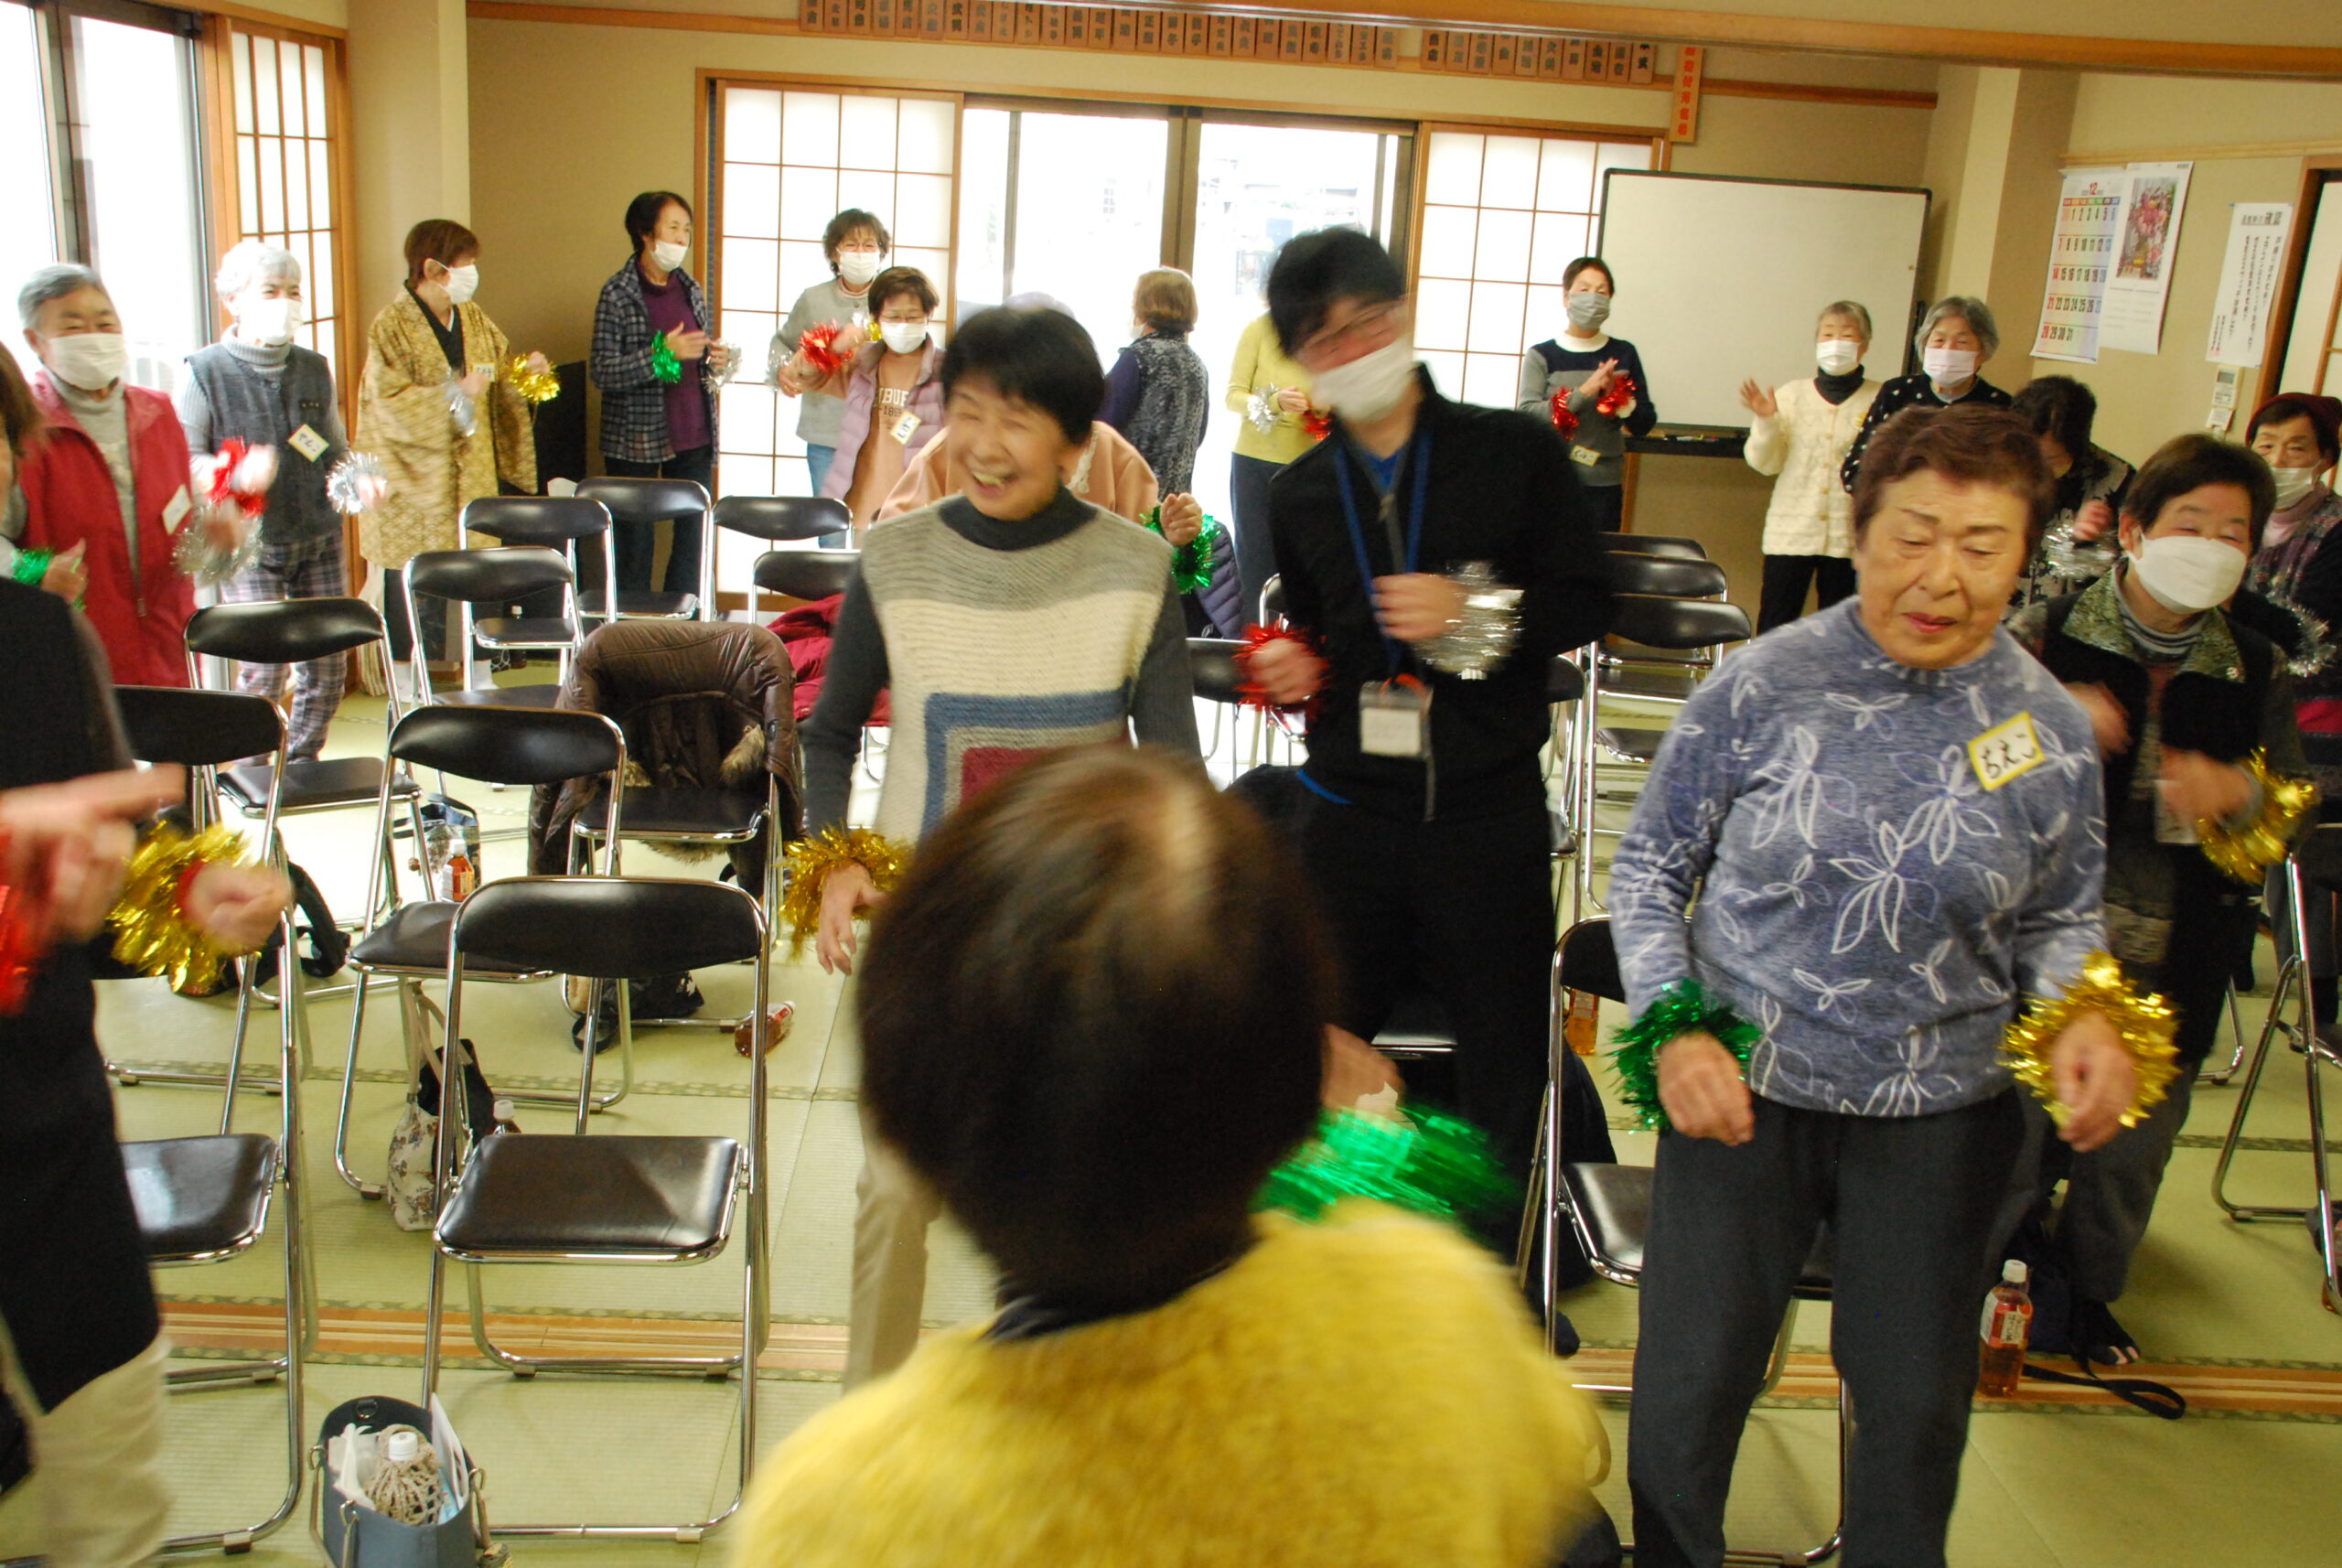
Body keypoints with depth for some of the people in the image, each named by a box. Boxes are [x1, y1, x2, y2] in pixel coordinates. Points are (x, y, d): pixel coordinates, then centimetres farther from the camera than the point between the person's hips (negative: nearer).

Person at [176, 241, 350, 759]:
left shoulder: (314, 370, 10)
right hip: (249, 546, -4)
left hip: (319, 538, 4)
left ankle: (302, 767, 22)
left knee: (327, 663, 4)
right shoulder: (205, 372, -3)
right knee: (264, 666, -10)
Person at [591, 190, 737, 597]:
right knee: (636, 545, 2)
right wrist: (663, 354, -21)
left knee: (693, 539, 4)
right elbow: (603, 372, -12)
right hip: (635, 440, -5)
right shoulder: (618, 293, -6)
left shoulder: (692, 289, 11)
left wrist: (717, 363, -1)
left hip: (693, 437, 5)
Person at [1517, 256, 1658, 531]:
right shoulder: (1541, 356, 3)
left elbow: (1644, 424, 8)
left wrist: (1617, 395, -11)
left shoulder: (1623, 354, 9)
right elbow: (1527, 415, -11)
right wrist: (1583, 392, -17)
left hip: (1604, 485, 2)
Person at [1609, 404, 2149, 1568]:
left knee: (1917, 1404, 17)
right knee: (1689, 1385, 10)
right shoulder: (1760, 687, -11)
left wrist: (2086, 1014, -11)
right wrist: (1674, 1028, -14)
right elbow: (1647, 872, -1)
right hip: (1742, 1089, -1)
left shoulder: (2052, 736, -5)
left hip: (1940, 1118, 2)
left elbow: (2058, 921, 10)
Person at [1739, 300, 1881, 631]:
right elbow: (1765, 462, 3)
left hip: (1849, 533, 0)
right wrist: (1766, 421, -12)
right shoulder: (1792, 395, 4)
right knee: (1775, 627, 1)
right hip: (1791, 529, 0)